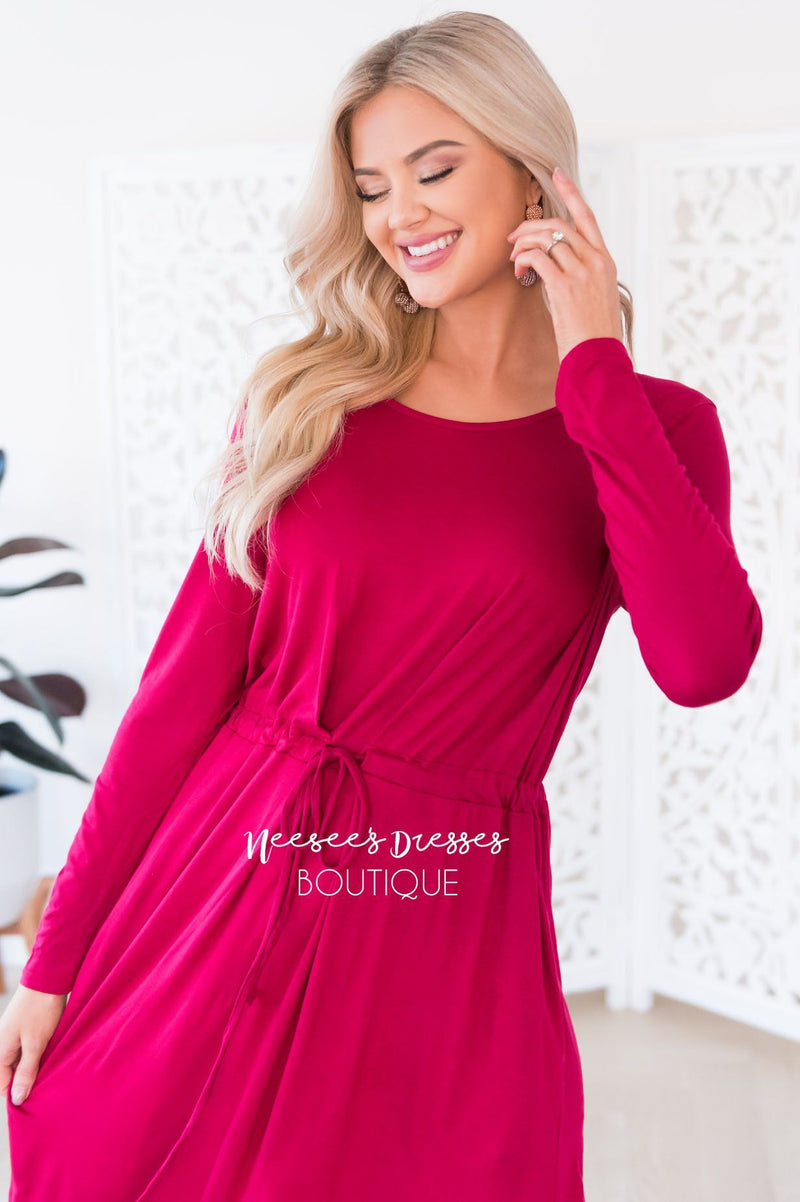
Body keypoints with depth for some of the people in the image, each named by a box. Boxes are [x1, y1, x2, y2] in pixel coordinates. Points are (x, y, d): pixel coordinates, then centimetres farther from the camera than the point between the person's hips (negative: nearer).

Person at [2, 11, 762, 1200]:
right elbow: (187, 681, 2)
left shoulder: (651, 422, 1)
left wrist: (594, 365, -13)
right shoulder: (304, 396, 4)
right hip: (208, 910, 2)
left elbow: (706, 664, -19)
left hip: (446, 949, -1)